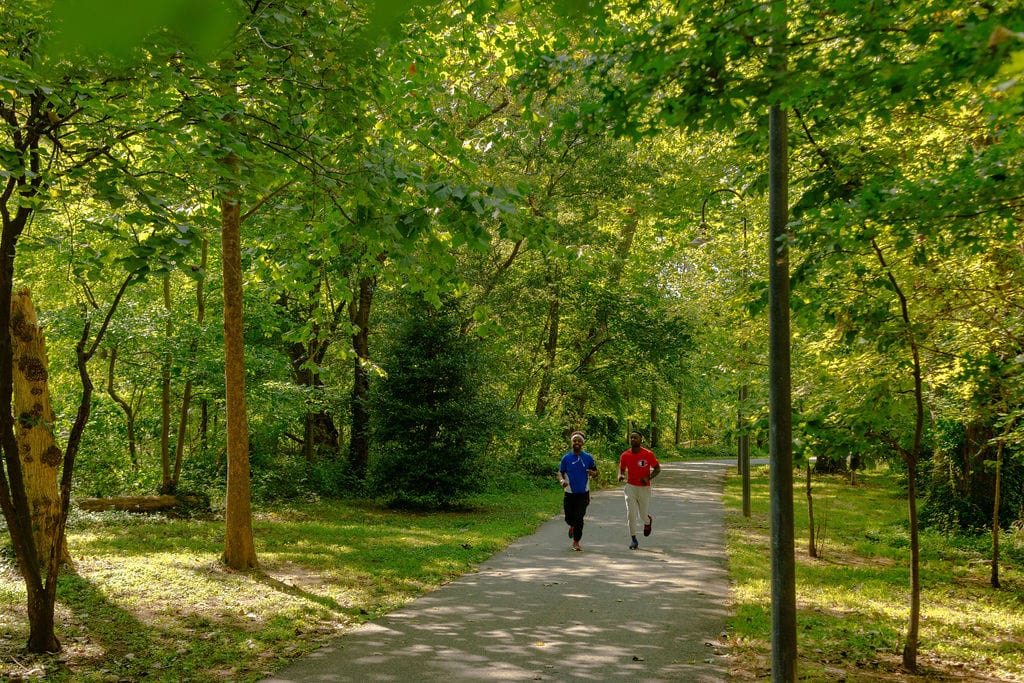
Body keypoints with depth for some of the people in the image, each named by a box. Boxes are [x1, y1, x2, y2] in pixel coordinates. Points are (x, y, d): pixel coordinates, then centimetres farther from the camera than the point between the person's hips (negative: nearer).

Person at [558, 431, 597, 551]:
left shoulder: (588, 457, 0)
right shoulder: (566, 458, -1)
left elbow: (596, 472, 8)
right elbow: (560, 473, 3)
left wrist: (593, 473, -17)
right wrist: (562, 480, -19)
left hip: (583, 493, -1)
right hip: (569, 493, 1)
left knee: (579, 518, -7)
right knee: (569, 518, 6)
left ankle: (576, 542, 5)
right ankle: (572, 526, 43)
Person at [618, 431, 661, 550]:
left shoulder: (648, 454, -9)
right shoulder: (625, 455, -2)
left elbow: (657, 468, 0)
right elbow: (622, 469, 11)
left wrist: (648, 478, -17)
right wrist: (620, 475, -12)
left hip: (644, 488, -1)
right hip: (630, 487, 1)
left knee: (643, 515, 8)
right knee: (631, 514, -6)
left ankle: (648, 521, 45)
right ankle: (633, 539, 6)